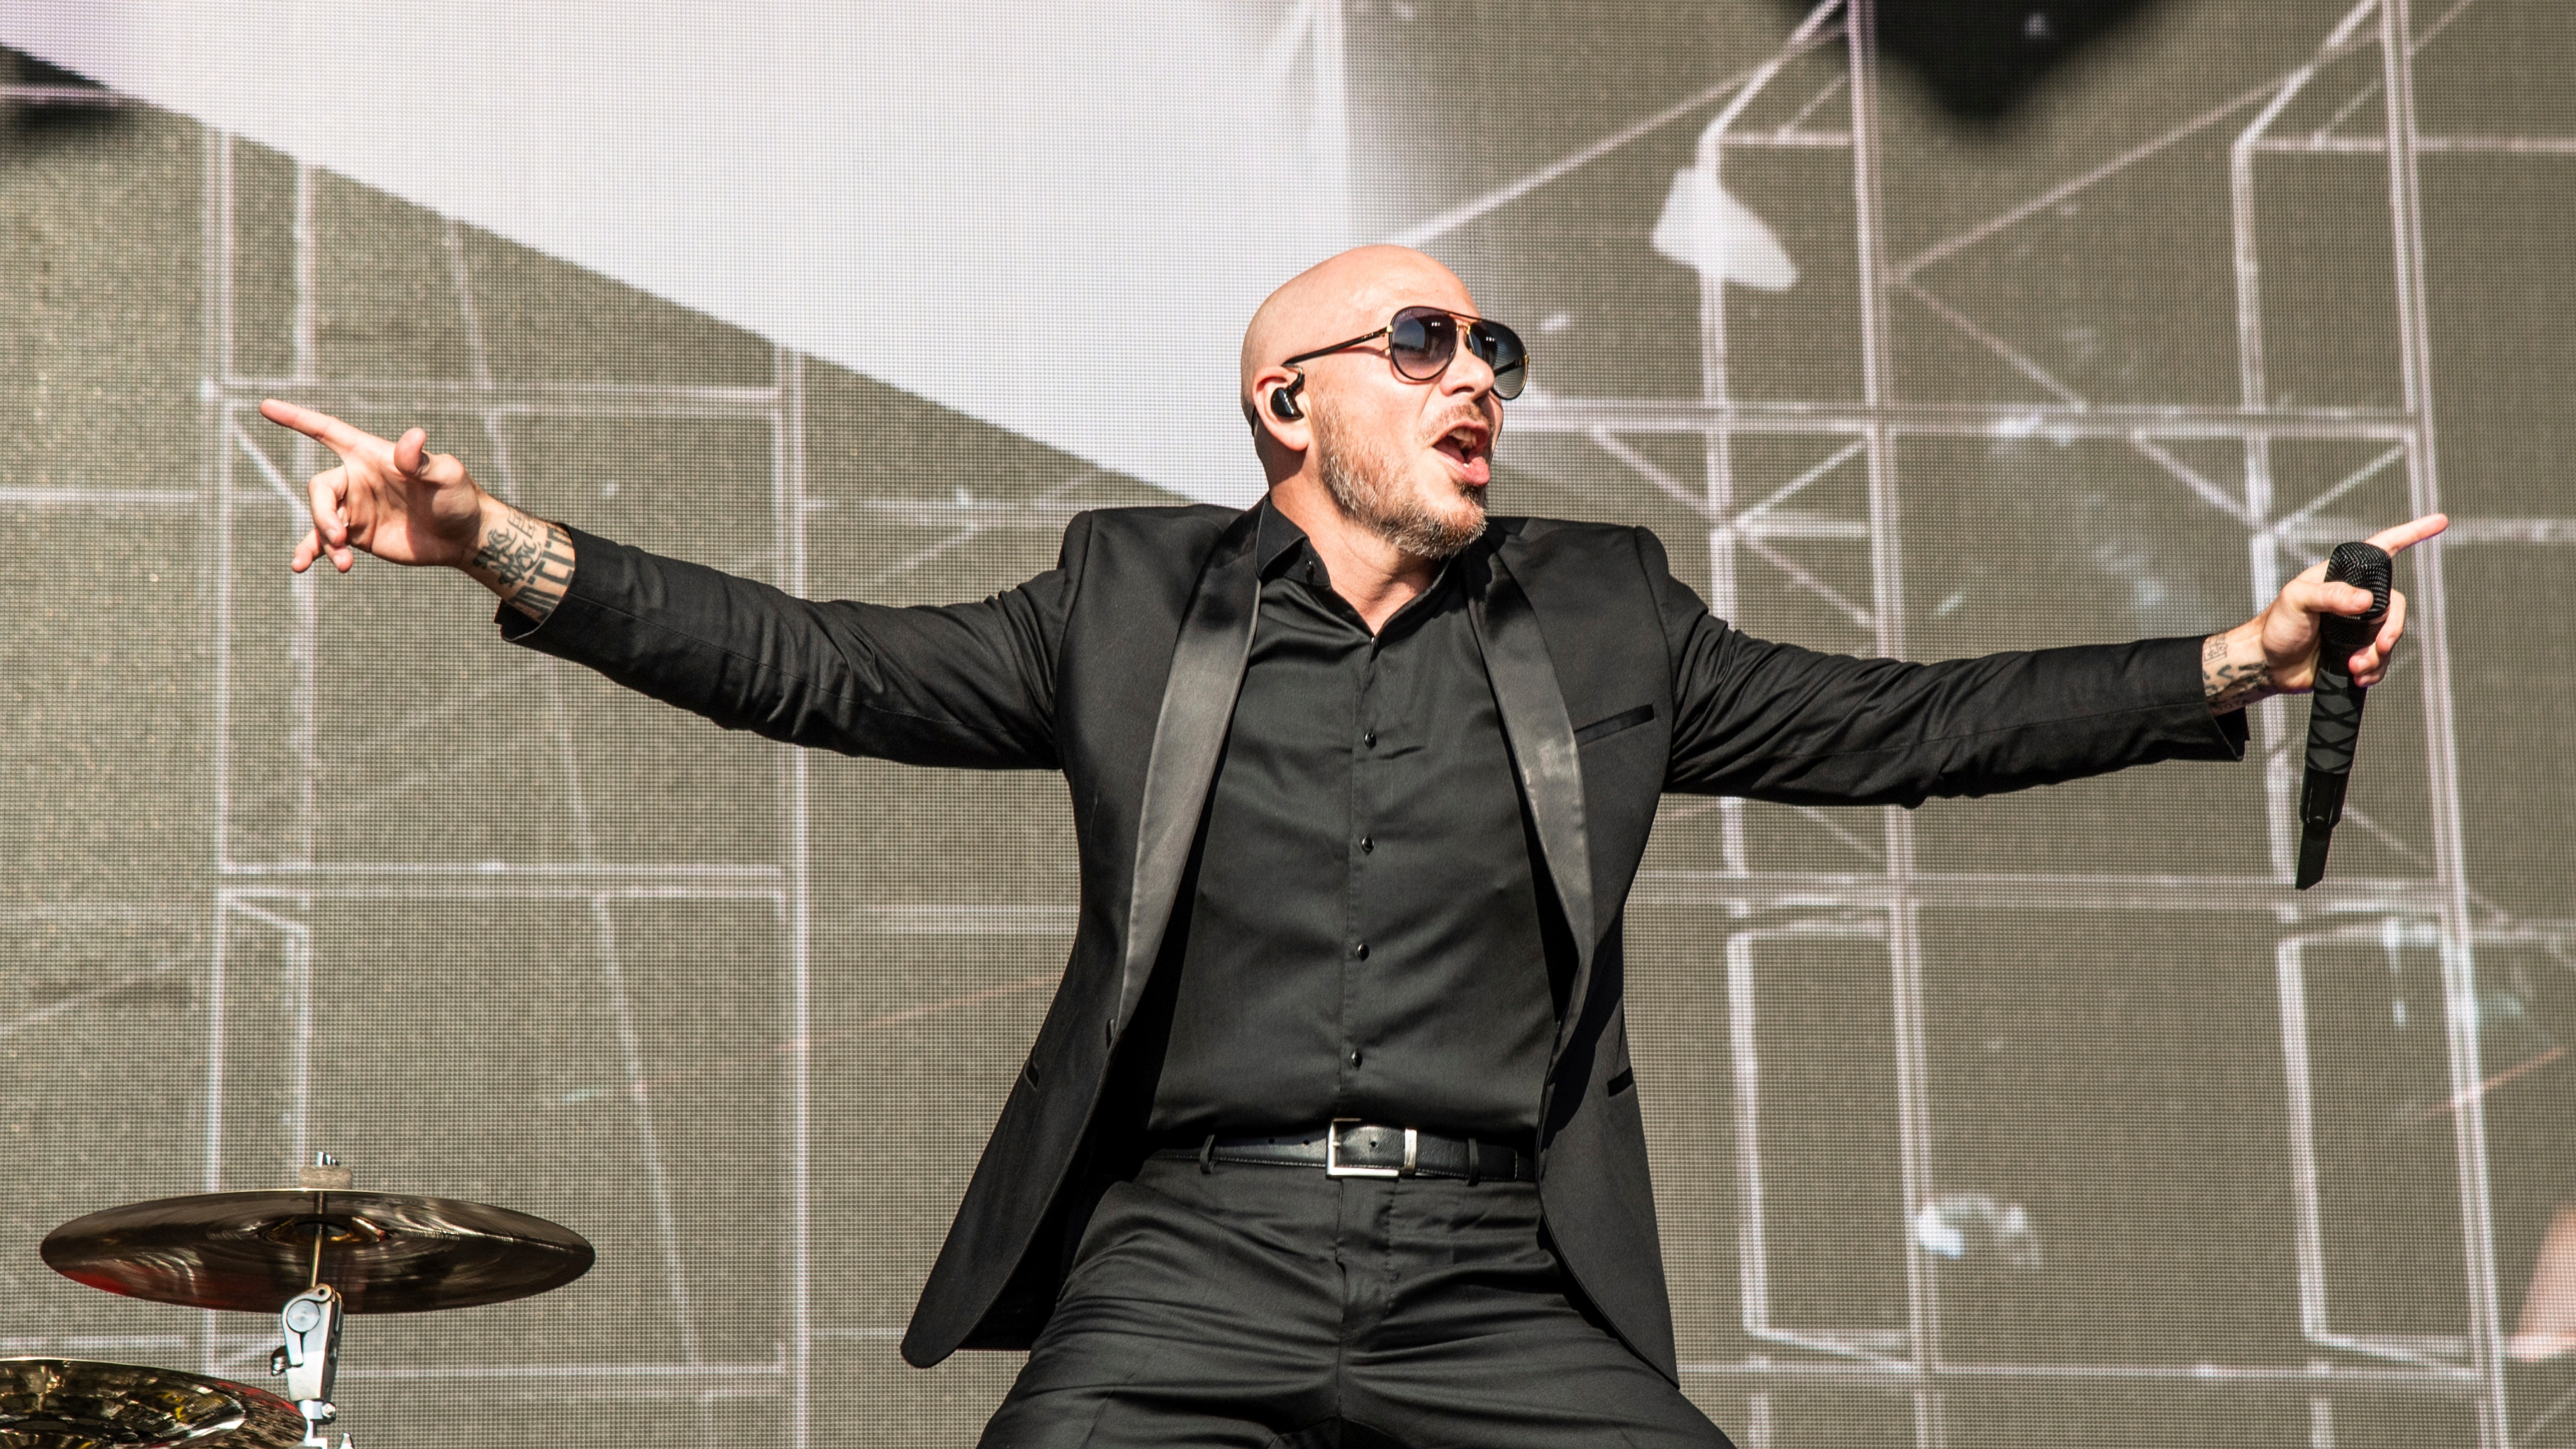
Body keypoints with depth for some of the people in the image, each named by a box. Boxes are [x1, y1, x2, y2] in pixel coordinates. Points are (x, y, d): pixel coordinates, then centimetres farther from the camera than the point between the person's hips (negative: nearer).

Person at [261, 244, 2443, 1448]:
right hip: (1191, 1265, -1)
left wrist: (2242, 660, 3)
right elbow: (814, 663, 4)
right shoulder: (1132, 606, 11)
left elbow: (1894, 724, 12)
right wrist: (503, 547, -9)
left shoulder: (1601, 623, 16)